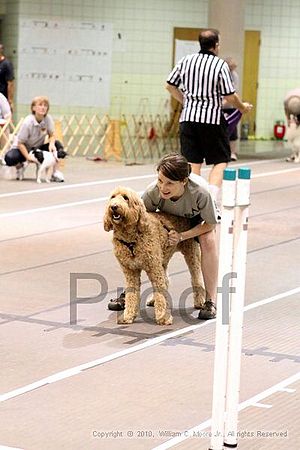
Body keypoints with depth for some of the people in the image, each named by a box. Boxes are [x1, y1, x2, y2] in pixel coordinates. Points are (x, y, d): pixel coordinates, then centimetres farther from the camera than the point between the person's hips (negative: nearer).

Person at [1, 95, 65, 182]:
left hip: (38, 148, 4)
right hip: (23, 148, -4)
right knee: (10, 158, -34)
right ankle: (19, 165, 4)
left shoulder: (48, 119, -16)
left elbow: (52, 135, -5)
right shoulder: (28, 123, -28)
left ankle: (55, 172, -12)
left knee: (57, 145, -19)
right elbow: (20, 143, -23)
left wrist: (51, 144, -29)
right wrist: (28, 157, -35)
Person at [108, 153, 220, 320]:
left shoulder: (200, 191, -43)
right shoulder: (153, 191, -36)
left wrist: (182, 236, -36)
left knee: (209, 241, -33)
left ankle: (211, 301, -21)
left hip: (198, 219, -2)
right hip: (169, 219, 3)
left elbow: (210, 224, -27)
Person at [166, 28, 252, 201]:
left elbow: (170, 85, 12)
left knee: (193, 163, 8)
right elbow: (230, 96, -9)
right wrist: (242, 107, 11)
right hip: (212, 119, -4)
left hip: (188, 117, 4)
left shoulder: (185, 61, 5)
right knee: (220, 161, 5)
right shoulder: (221, 65, -8)